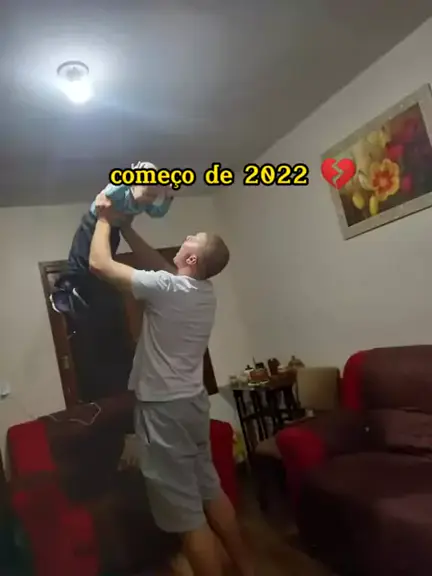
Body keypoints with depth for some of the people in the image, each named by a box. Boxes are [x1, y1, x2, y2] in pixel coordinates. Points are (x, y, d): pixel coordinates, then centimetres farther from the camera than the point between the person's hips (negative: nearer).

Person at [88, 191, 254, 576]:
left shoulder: (167, 287, -21)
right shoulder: (205, 290, 4)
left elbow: (99, 264, -15)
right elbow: (155, 263, 18)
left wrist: (104, 219, 0)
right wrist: (124, 226, 18)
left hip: (165, 409, -9)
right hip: (193, 402, 9)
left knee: (186, 514, 3)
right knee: (210, 491, 22)